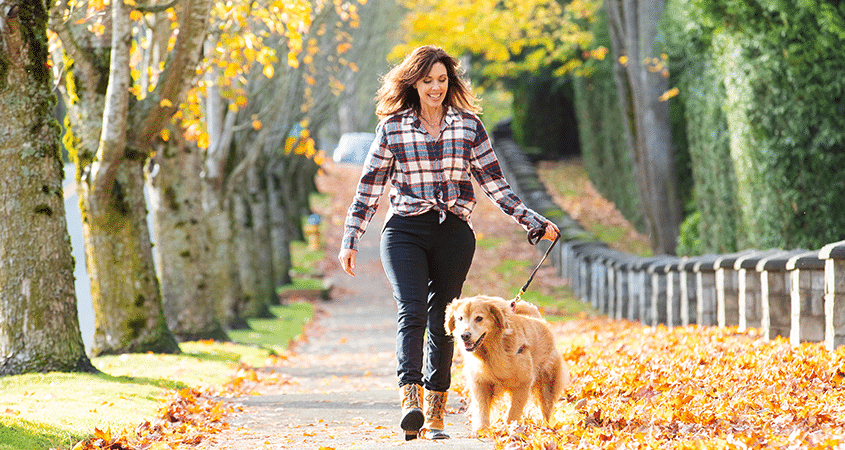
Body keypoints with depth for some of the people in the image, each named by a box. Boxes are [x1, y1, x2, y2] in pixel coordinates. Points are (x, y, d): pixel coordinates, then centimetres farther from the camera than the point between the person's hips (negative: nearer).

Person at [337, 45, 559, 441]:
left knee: (442, 320, 3)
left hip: (453, 233, 2)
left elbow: (494, 183, 10)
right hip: (405, 231, -2)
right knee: (411, 311, -19)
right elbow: (369, 186, 7)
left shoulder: (468, 125, 7)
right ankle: (410, 402, -31)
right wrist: (350, 240, 4)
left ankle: (435, 413, 11)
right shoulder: (392, 127, 4)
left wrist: (534, 222, 6)